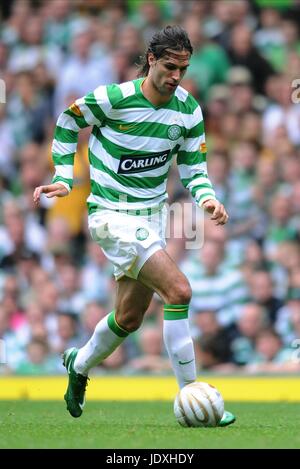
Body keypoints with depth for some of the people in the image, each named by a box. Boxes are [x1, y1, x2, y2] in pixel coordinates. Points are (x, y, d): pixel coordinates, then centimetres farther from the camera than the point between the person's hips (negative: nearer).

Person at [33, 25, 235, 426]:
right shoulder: (114, 98, -17)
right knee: (179, 291, -22)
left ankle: (80, 364, 47)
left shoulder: (189, 111, -2)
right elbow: (68, 122, 0)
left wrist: (207, 197, -13)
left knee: (130, 317, 17)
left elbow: (193, 165, 7)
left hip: (153, 214, 7)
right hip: (113, 216, -7)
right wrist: (63, 178, -4)